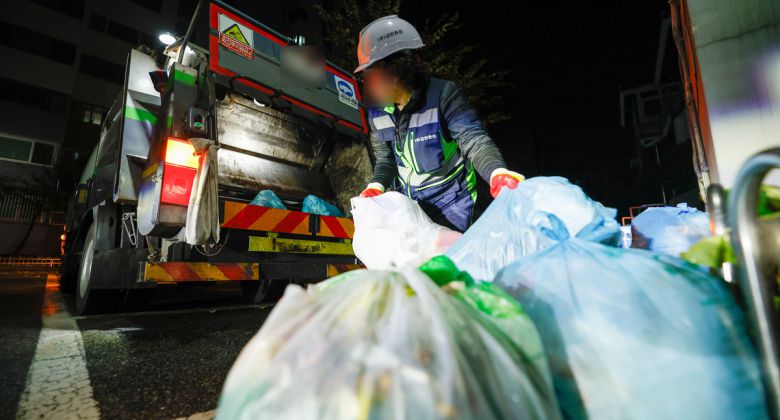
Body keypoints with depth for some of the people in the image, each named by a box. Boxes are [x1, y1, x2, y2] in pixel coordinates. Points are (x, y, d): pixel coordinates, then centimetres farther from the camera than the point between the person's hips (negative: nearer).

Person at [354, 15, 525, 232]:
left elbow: (473, 138, -29)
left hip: (450, 200, -5)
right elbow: (385, 157, 5)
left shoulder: (444, 95, -21)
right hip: (407, 199, 6)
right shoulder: (377, 111, -5)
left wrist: (497, 173, -49)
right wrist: (375, 186, -13)